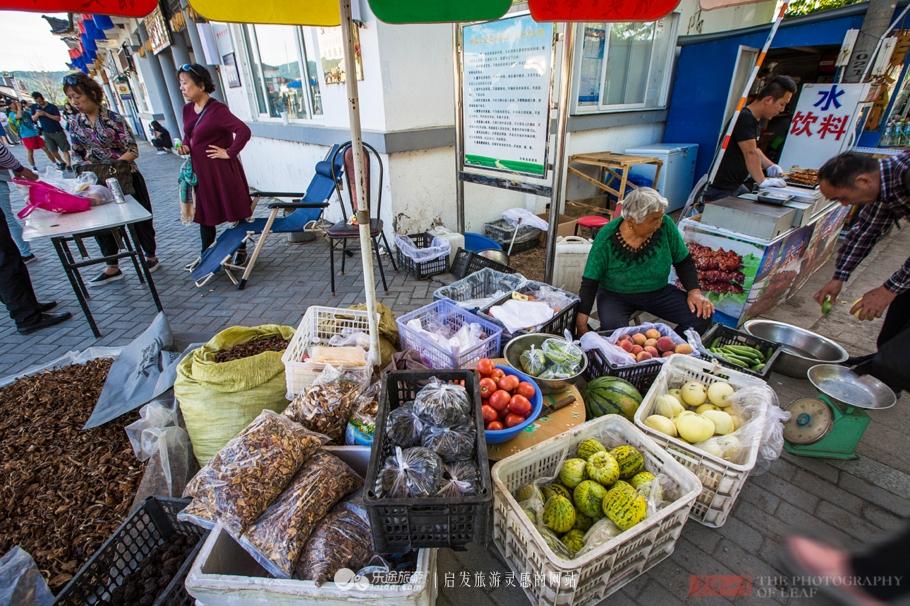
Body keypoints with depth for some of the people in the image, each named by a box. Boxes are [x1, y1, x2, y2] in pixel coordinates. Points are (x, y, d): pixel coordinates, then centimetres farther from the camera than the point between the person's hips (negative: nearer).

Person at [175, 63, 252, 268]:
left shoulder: (217, 110, -15)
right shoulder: (187, 109, 9)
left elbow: (244, 131, -25)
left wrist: (229, 152, -19)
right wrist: (185, 147, 2)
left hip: (222, 170, -8)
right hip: (200, 170, 8)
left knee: (234, 211, 4)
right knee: (204, 213, 14)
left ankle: (241, 250, 20)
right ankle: (205, 254, 26)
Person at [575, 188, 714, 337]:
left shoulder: (665, 226, -13)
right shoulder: (607, 239, -20)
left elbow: (684, 262, 2)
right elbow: (590, 283, -16)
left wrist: (695, 291, -14)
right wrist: (581, 324, -24)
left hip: (658, 292, 4)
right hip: (615, 296, -3)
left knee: (702, 316, -15)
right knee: (613, 328, -34)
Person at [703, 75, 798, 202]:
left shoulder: (755, 120, 13)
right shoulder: (744, 118, -17)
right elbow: (750, 153, -20)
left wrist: (770, 166, 12)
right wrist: (762, 181, -14)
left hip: (736, 186, 10)